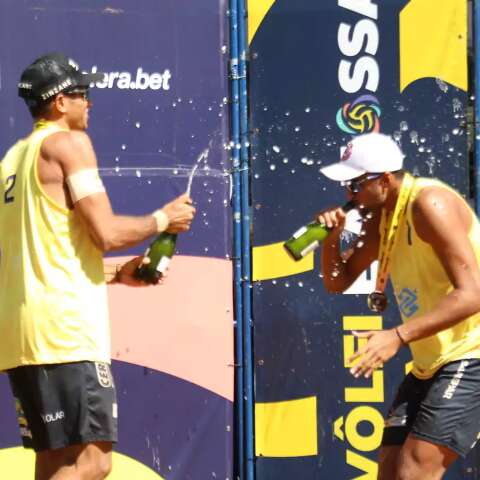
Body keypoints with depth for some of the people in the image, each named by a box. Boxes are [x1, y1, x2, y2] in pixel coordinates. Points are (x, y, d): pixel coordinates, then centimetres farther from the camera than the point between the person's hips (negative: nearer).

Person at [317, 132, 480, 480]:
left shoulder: (430, 204, -18)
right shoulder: (382, 218, 10)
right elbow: (338, 283, 19)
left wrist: (398, 336, -31)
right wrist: (331, 237, -2)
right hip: (430, 365, 9)